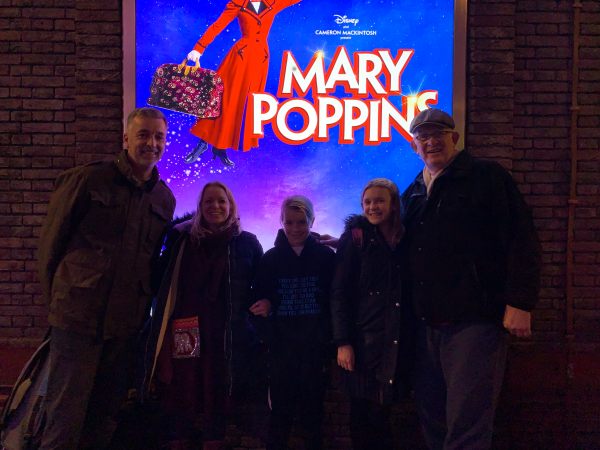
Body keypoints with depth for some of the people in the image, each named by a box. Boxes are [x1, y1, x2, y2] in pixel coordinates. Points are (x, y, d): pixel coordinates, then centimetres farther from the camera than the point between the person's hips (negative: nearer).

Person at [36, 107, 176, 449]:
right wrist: (58, 297, 5)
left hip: (126, 321, 4)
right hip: (79, 315, -4)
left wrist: (142, 306, 11)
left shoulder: (164, 198, 11)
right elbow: (51, 242, 3)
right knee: (66, 414, -1)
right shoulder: (86, 180, -2)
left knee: (106, 414, 12)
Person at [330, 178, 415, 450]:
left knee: (381, 411, 6)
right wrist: (342, 342, -12)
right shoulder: (355, 237, -1)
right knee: (364, 414, 1)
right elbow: (339, 293, -5)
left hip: (397, 343, 3)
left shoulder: (405, 240, 10)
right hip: (364, 340, -3)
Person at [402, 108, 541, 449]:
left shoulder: (487, 176, -2)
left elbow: (522, 241, -8)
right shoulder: (413, 194, 17)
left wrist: (520, 303, -15)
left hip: (474, 322, -6)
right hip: (428, 326, 7)